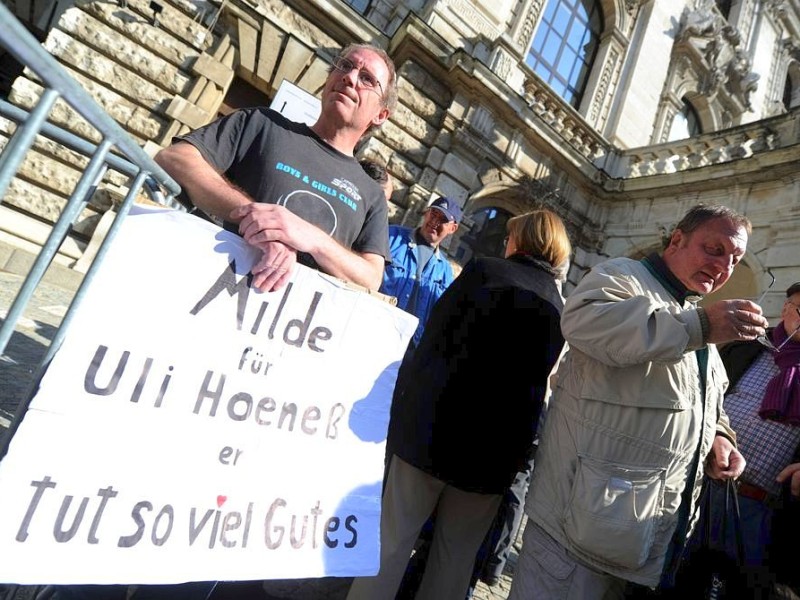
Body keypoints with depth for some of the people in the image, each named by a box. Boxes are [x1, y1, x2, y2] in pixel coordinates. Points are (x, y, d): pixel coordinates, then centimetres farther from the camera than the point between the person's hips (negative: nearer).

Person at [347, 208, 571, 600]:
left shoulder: (484, 270, -3)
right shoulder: (561, 309, 8)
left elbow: (433, 338, -2)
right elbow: (539, 382, 13)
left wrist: (407, 401, 11)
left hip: (434, 427, -3)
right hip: (495, 449, 4)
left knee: (391, 539, 8)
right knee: (456, 557, 16)